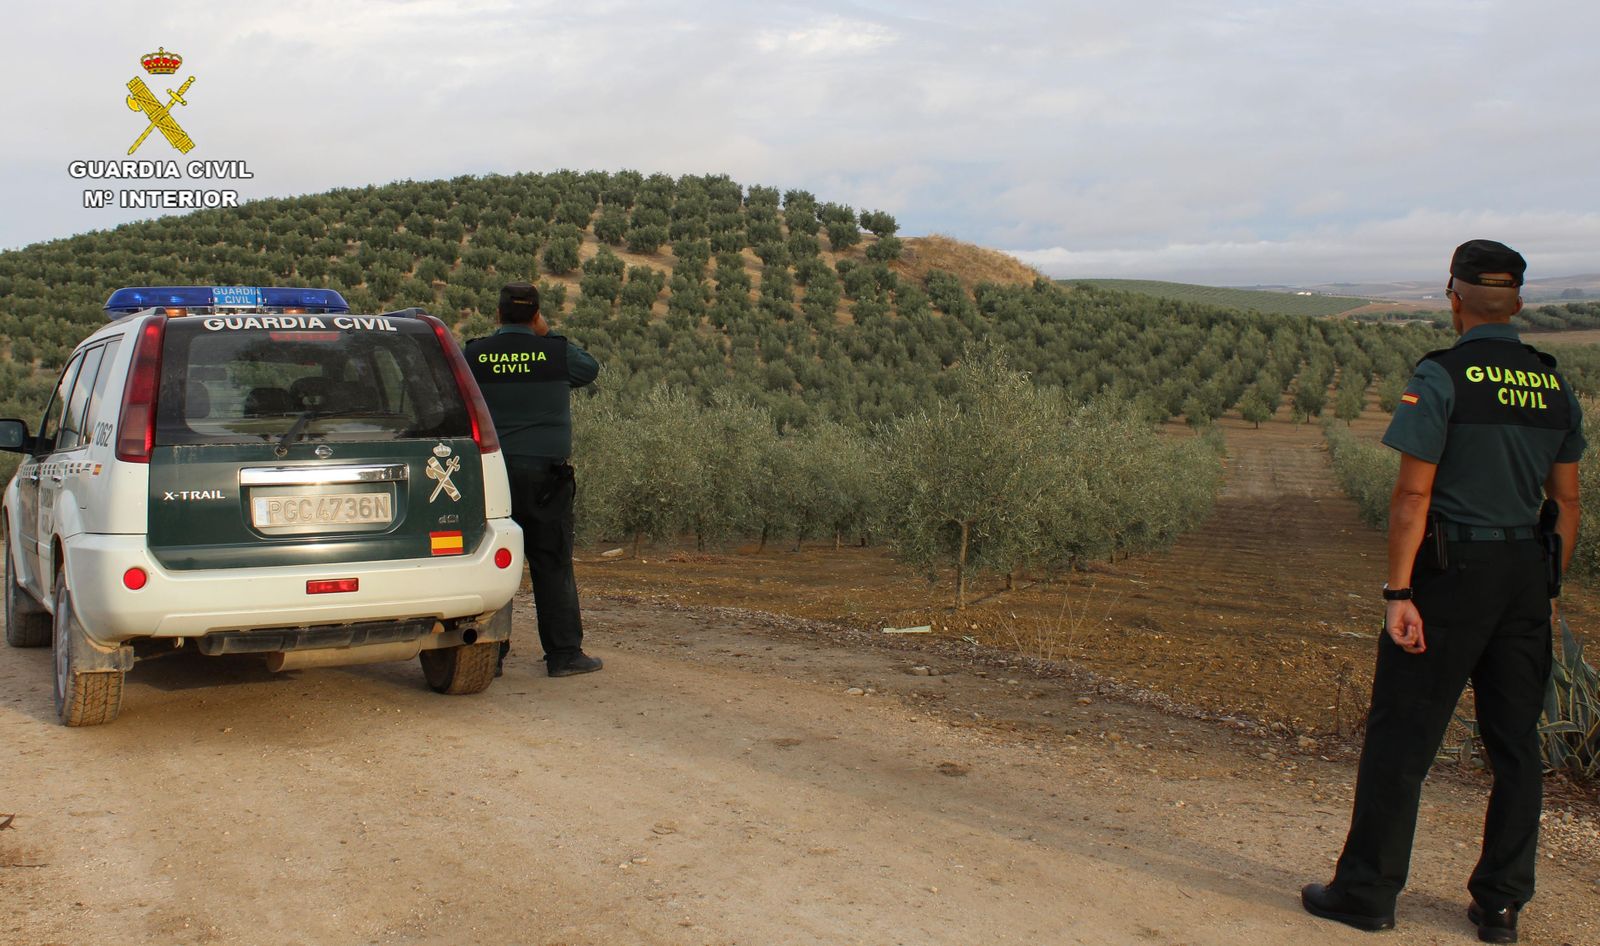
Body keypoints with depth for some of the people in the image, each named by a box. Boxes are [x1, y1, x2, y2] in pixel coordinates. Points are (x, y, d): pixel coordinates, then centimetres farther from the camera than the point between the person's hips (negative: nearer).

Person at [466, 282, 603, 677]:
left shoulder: (475, 354, 0)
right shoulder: (556, 352, -3)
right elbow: (590, 368, 16)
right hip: (545, 471, -1)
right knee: (553, 565, 5)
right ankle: (564, 653, 8)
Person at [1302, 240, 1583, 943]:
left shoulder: (1441, 376, -10)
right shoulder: (1555, 383, 8)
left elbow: (1413, 494, -15)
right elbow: (1566, 499, 12)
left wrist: (1398, 593, -13)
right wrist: (1549, 587, 19)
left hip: (1452, 570, -6)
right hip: (1527, 572, 6)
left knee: (1400, 735, 2)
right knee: (1516, 744, 11)